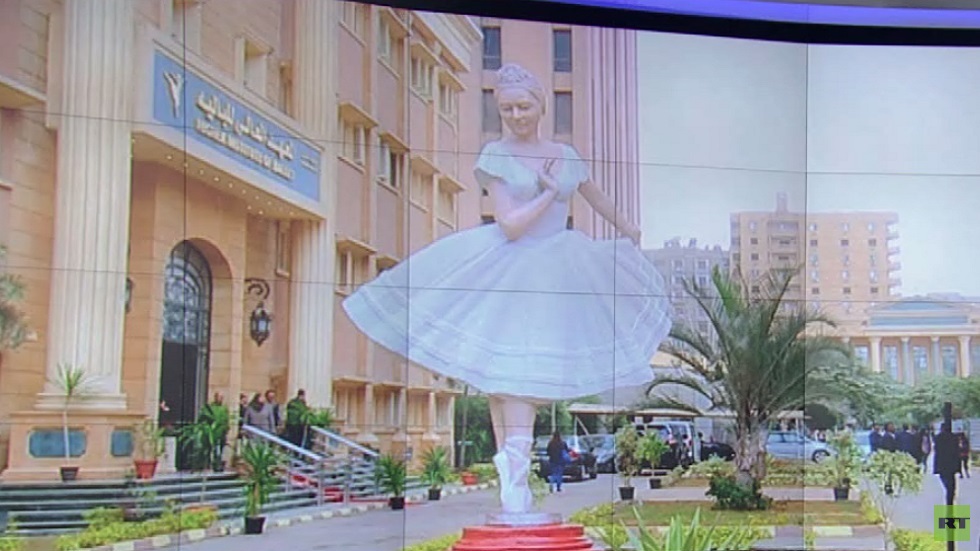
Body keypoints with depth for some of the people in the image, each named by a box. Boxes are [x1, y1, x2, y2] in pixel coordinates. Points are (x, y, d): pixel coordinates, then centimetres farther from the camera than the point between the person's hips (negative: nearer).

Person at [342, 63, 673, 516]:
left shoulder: (566, 155, 9)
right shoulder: (495, 156, -4)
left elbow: (599, 200, 27)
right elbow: (510, 225, -12)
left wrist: (632, 233, 39)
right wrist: (550, 193, -3)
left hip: (558, 274, 4)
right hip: (510, 272, -4)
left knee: (538, 375, 0)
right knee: (512, 377, -9)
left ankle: (510, 463, 10)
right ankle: (514, 484, -5)